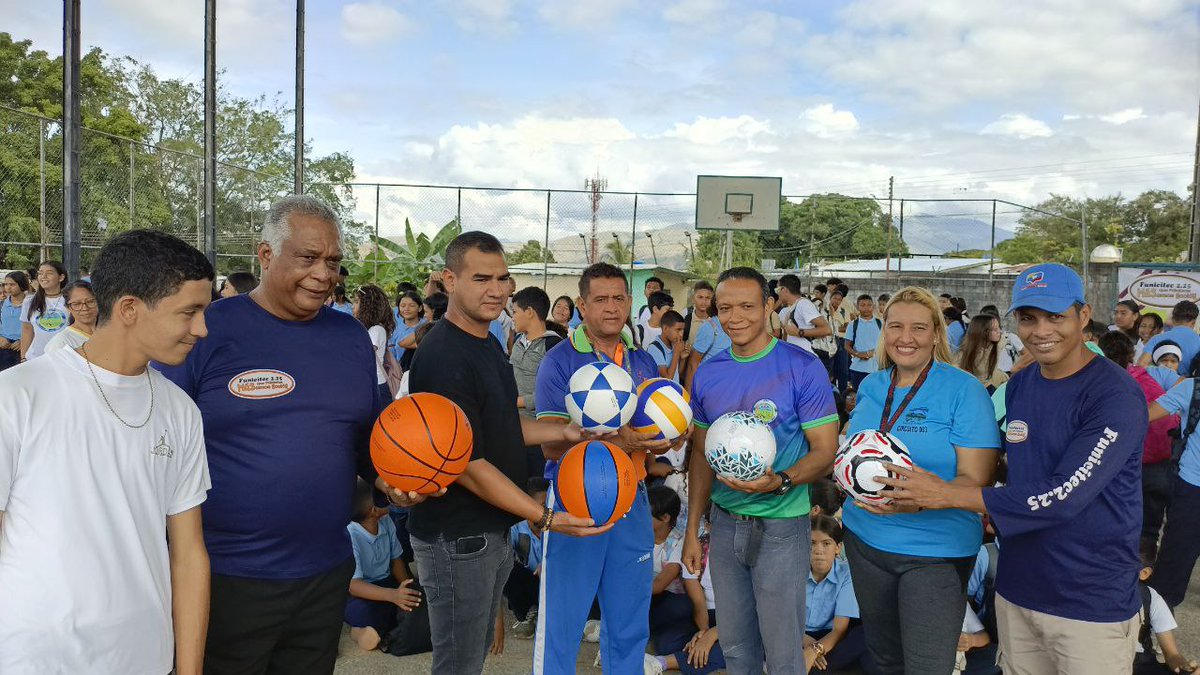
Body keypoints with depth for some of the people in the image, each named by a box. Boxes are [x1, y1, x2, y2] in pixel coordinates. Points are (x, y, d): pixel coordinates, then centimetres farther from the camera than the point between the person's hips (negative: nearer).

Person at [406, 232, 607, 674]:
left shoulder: (489, 343, 7)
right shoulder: (443, 358, -23)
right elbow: (467, 464, -24)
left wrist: (562, 433, 4)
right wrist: (546, 518, -22)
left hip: (493, 530, 9)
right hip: (457, 538, -9)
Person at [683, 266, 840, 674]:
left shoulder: (803, 368, -12)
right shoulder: (707, 375, 3)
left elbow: (825, 452, -11)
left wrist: (780, 481, -29)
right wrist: (692, 531, 9)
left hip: (780, 527, -4)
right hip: (725, 524, 5)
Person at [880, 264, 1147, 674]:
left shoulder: (1116, 396, -17)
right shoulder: (1019, 386, 5)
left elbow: (1063, 497, -24)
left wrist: (946, 494, -22)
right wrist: (996, 509, 0)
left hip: (1092, 605, -6)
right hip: (1016, 589, 6)